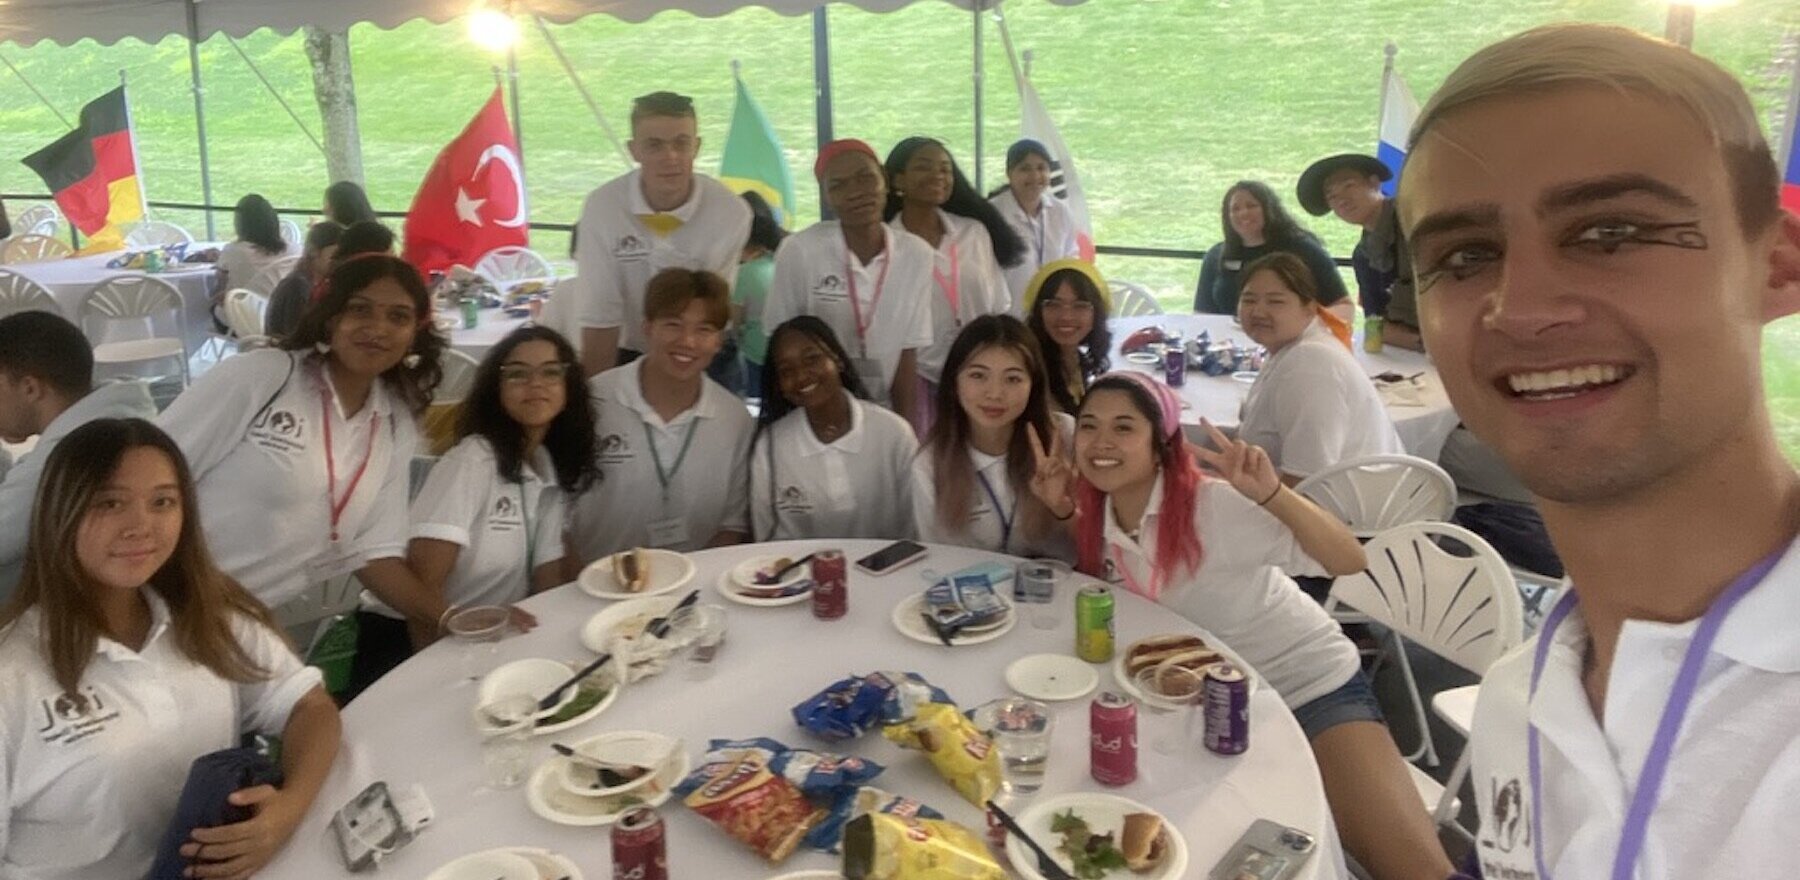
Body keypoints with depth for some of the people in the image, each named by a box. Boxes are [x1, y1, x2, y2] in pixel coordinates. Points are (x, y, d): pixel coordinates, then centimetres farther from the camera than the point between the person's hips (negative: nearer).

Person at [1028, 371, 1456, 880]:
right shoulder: (1101, 517, -6)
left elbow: (1350, 560, -25)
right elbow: (1089, 575, 15)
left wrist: (1270, 493, -40)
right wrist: (1062, 511, -3)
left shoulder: (1215, 503, -23)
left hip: (1311, 687, -5)